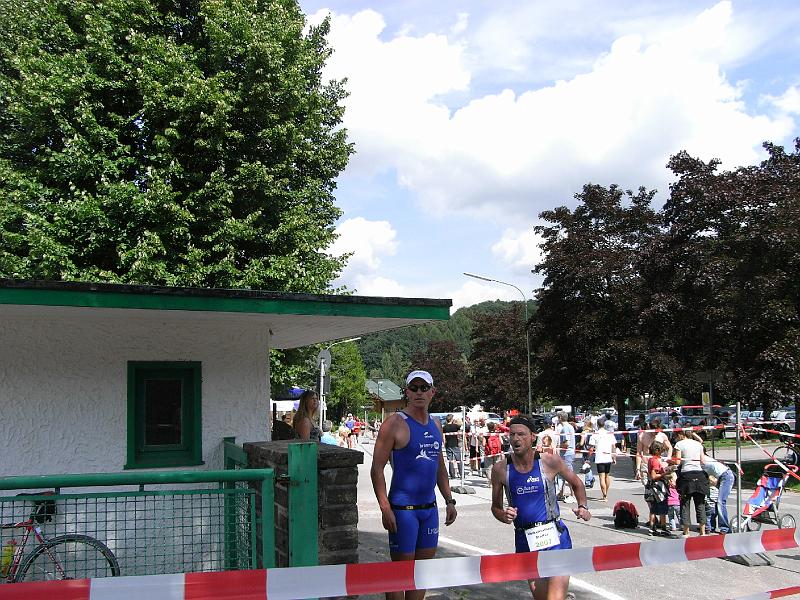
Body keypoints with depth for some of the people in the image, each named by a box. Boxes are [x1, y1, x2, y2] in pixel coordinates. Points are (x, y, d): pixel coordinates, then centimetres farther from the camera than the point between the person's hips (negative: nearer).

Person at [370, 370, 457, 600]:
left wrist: (449, 500, 15)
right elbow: (377, 468, -12)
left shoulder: (435, 425, 11)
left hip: (430, 507, 7)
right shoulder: (395, 424, -10)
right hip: (403, 508, -7)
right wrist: (385, 508, -18)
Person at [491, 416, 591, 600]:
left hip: (554, 536, -2)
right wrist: (504, 516, -12)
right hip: (524, 541, 3)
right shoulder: (501, 469, -4)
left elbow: (576, 483, 12)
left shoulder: (550, 462, -7)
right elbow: (496, 507, 8)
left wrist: (583, 506, -3)